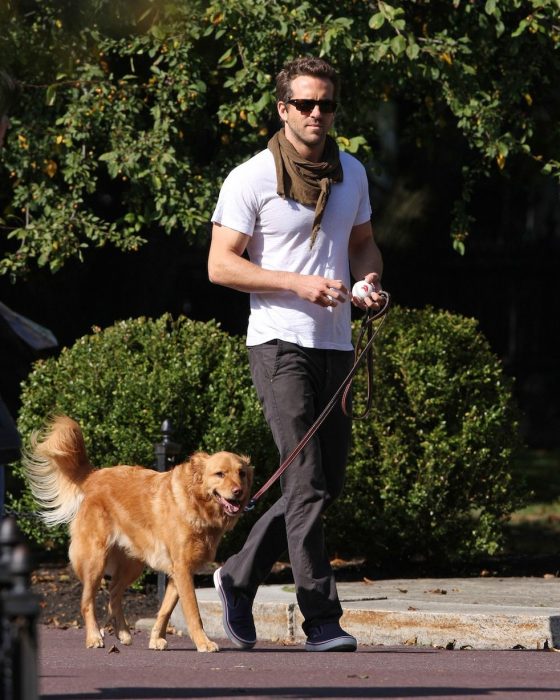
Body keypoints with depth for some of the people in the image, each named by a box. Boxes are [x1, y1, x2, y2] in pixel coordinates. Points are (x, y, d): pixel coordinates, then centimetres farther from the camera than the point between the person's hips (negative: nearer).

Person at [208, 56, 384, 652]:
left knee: (327, 483, 8)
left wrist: (370, 279, 2)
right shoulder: (250, 179, -6)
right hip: (279, 342, -7)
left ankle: (240, 577, 24)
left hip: (335, 343, 7)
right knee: (307, 482, -11)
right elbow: (220, 266, -8)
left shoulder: (351, 173, 13)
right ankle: (321, 620, -10)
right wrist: (298, 284, -17)